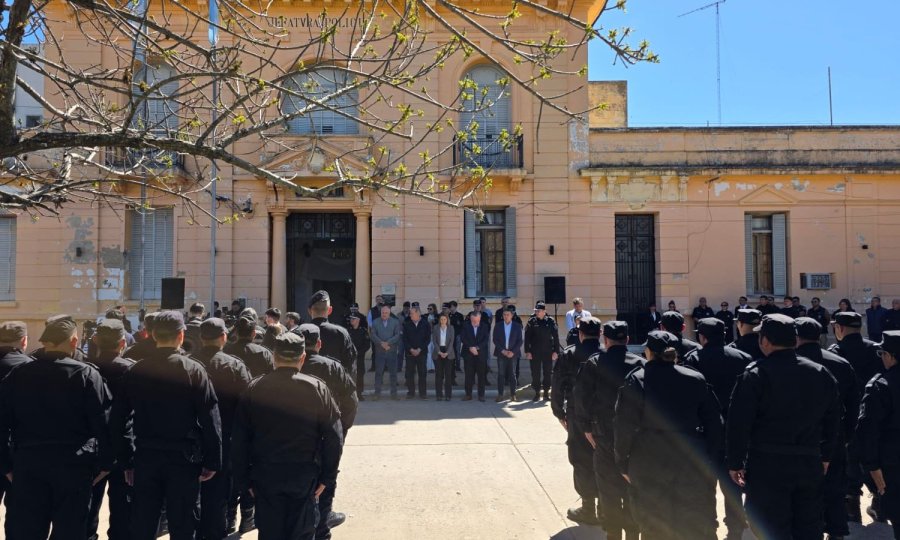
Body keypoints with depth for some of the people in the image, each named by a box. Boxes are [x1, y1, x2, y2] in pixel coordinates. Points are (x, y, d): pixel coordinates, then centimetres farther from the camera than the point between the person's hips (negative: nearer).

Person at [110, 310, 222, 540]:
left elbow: (117, 422, 4)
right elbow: (210, 420, -12)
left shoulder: (136, 371, 1)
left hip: (145, 458, 3)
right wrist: (212, 461, -5)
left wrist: (127, 461, 11)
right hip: (184, 459, -3)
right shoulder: (194, 370, -9)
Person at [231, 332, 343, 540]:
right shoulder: (317, 388, -8)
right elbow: (334, 437, -9)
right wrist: (327, 476, 0)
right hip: (305, 476, -1)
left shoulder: (254, 389, -3)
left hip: (265, 476, 2)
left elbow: (239, 440, 0)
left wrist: (243, 479, 8)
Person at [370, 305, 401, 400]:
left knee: (393, 373, 4)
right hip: (379, 352, 0)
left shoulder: (395, 322, 6)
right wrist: (382, 343, -15)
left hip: (392, 351, 0)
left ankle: (394, 393, 11)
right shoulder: (375, 322, 8)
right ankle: (377, 393, 6)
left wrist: (387, 343, -16)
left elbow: (397, 335, -4)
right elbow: (373, 335, -1)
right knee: (378, 373, 1)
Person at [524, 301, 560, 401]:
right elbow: (527, 337, 0)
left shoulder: (551, 322, 0)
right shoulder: (531, 322, 0)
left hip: (548, 352, 0)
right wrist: (527, 351, -6)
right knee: (535, 373, 5)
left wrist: (556, 351, -4)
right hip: (535, 352, 0)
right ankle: (537, 393, 15)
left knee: (547, 373, 6)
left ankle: (546, 393, 16)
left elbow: (556, 337, 1)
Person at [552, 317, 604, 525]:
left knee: (583, 462, 7)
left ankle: (589, 510, 14)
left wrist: (560, 413, 4)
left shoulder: (568, 355, -7)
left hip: (579, 416, -2)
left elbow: (558, 387, -6)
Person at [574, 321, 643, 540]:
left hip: (605, 434, -1)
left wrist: (588, 426, 0)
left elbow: (581, 396, -9)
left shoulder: (594, 363, -6)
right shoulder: (640, 363, -3)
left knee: (609, 487, 10)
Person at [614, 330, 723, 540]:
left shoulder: (636, 380, -8)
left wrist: (623, 463, 1)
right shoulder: (696, 379, -1)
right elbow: (714, 423, 1)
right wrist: (709, 459, 8)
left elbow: (624, 426, -8)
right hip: (693, 465, 2)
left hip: (649, 466, -1)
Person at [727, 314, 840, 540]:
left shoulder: (755, 374, -11)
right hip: (810, 463, 5)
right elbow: (832, 420, 13)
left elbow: (739, 423, -13)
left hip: (768, 464, -5)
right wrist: (825, 457, 22)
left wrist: (735, 462, -5)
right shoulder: (821, 374, 7)